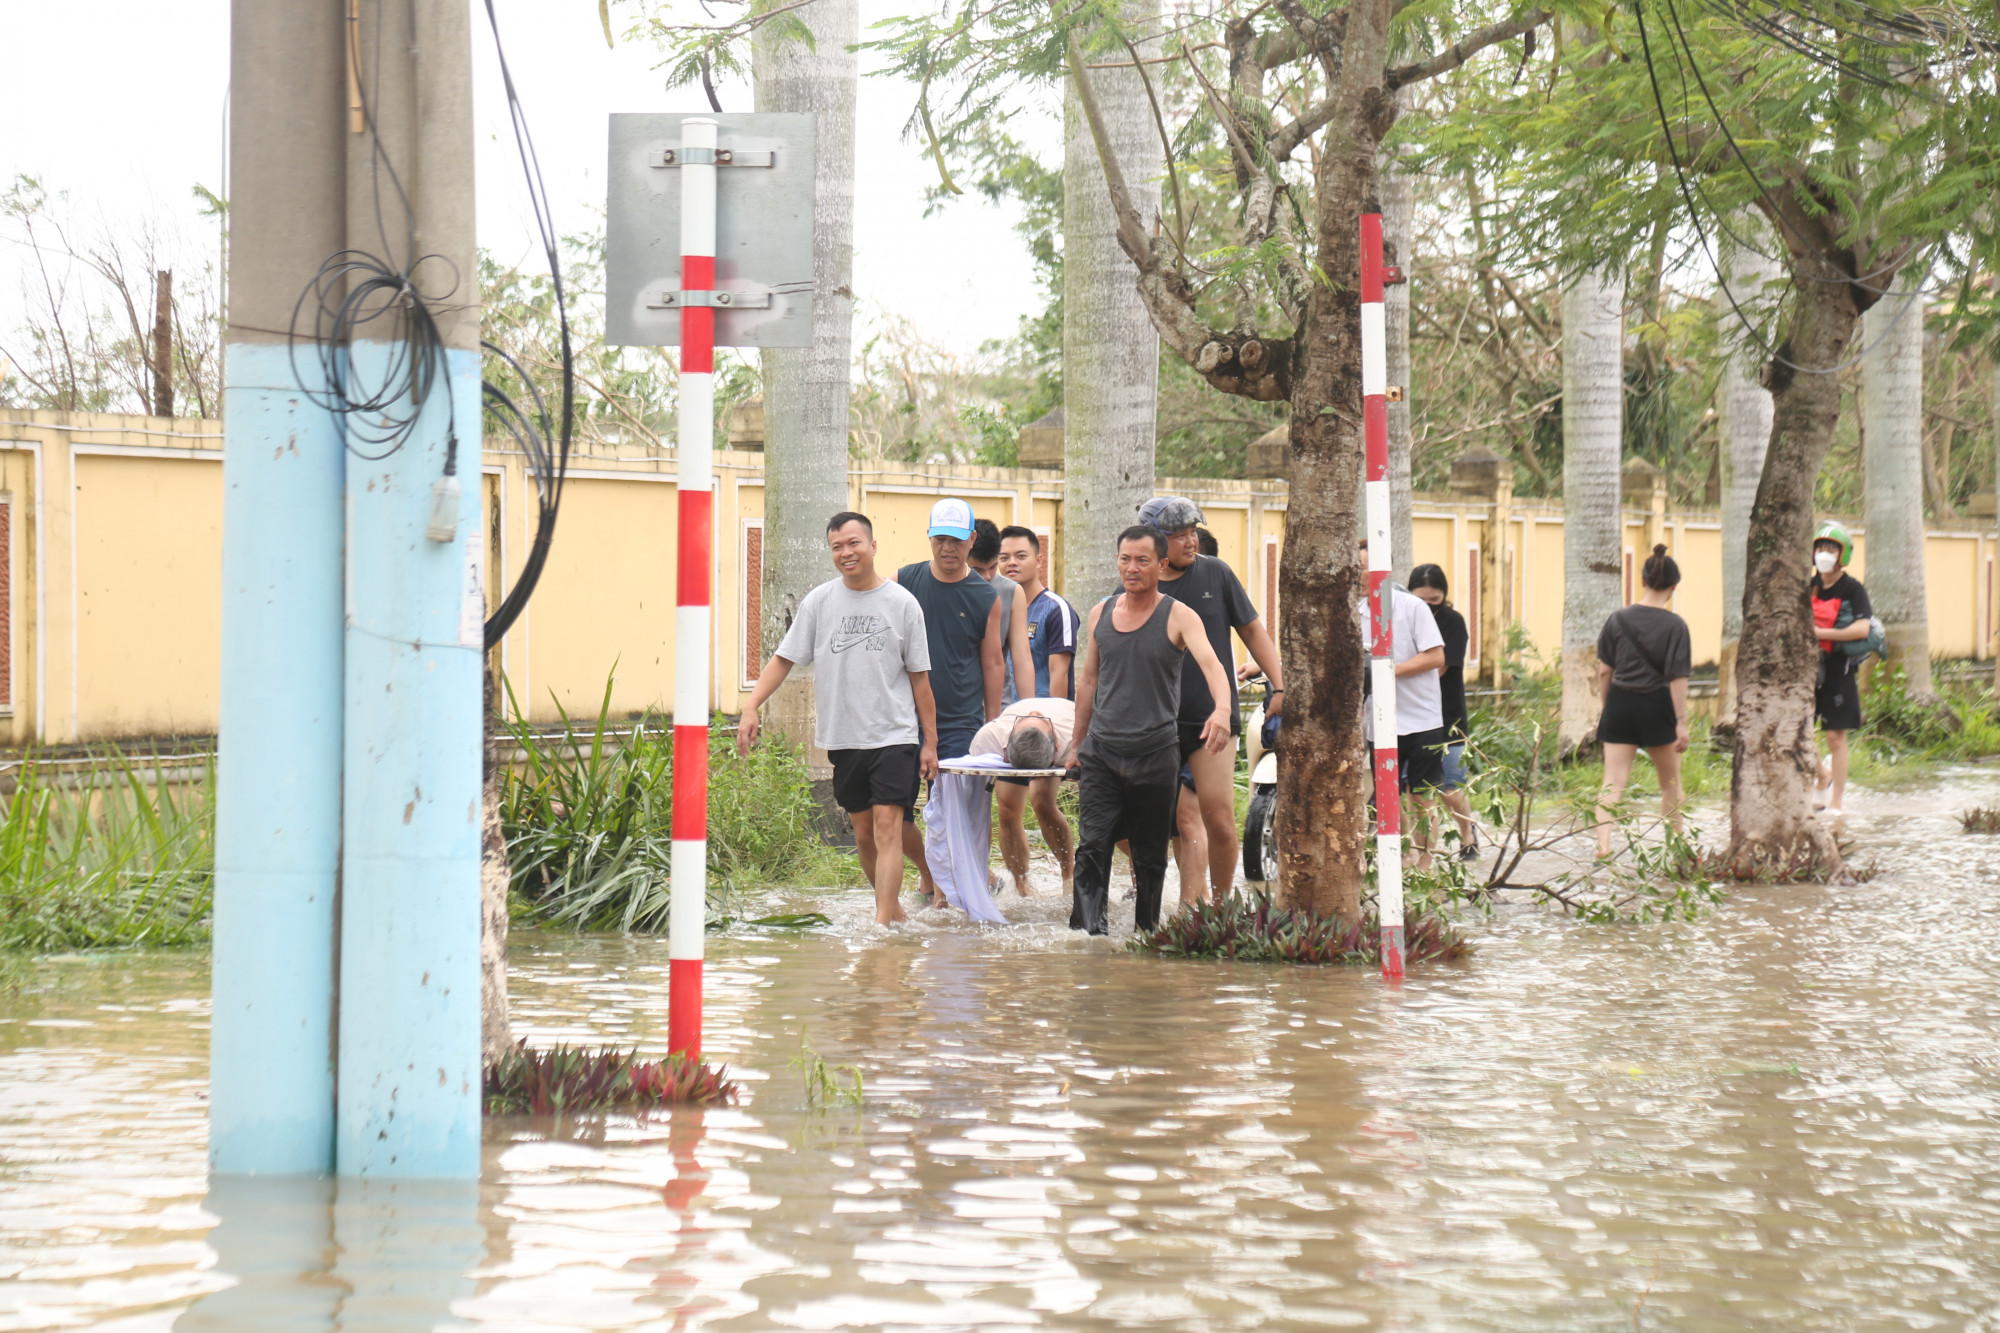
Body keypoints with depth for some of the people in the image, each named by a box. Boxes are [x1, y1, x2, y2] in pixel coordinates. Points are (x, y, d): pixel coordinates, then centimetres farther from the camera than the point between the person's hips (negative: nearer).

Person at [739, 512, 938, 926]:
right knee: (863, 834, 9)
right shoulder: (818, 602, 4)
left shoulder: (902, 603, 0)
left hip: (894, 736, -3)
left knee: (888, 827, -12)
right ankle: (894, 910, 23)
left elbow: (919, 677, 4)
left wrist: (930, 741, 3)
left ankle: (882, 923, -15)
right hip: (842, 737, 3)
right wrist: (751, 707, -7)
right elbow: (783, 660, 6)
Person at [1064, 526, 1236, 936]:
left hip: (1156, 753, -2)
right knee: (1092, 846, -11)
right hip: (1102, 751, 2)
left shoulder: (1179, 617, -4)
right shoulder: (1101, 613, 9)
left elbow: (1211, 664, -20)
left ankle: (1147, 929, 17)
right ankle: (1086, 927, -12)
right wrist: (1077, 743, 18)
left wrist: (1222, 709, -41)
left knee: (1150, 856, 6)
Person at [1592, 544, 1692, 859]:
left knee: (1613, 782, -2)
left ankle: (1603, 843, -20)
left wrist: (1605, 707, 16)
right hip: (1657, 707, -2)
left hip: (1620, 703, 2)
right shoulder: (1675, 626, -8)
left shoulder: (1618, 619, 0)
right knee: (1670, 781, 17)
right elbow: (1677, 678, -10)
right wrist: (1681, 722, -6)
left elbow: (1604, 671, 3)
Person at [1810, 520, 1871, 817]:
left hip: (1839, 672, -4)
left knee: (1836, 738, 0)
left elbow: (1862, 629, -19)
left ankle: (1835, 804, 8)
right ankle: (1824, 775, 27)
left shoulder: (1853, 589, -6)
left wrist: (1820, 633, -21)